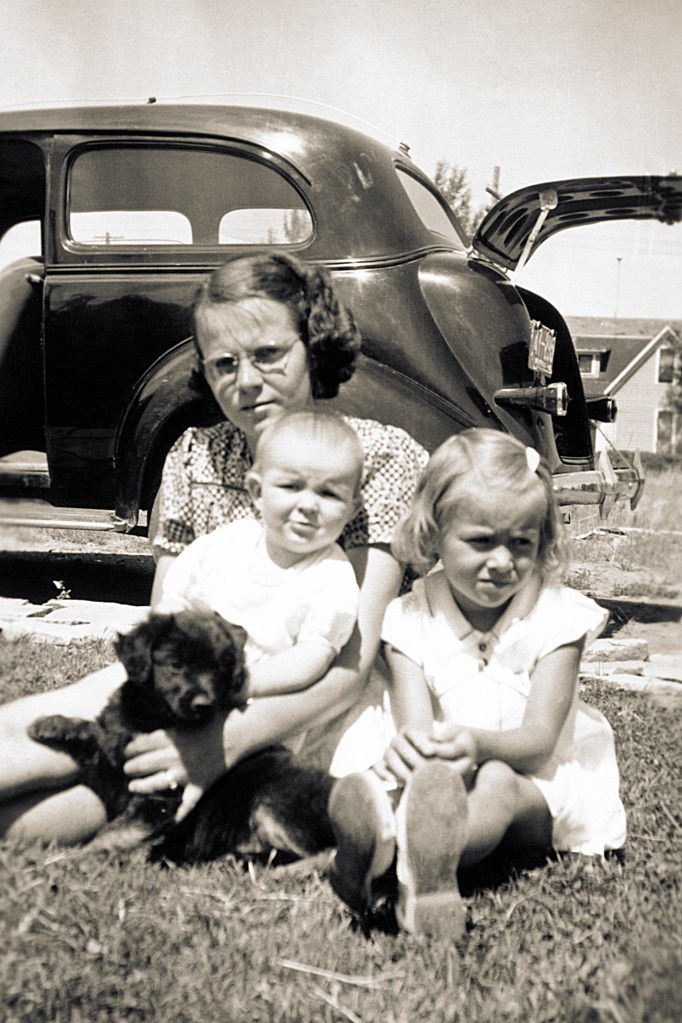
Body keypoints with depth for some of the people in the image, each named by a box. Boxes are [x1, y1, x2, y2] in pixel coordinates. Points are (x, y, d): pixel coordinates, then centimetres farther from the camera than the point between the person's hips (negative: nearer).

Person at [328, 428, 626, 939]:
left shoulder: (556, 615, -6)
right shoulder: (409, 621, -3)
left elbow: (539, 738, -13)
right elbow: (416, 728, -14)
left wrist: (481, 744, -38)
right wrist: (409, 748, -42)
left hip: (541, 787, -2)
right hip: (447, 775, 2)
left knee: (497, 782, -35)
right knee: (405, 775, -30)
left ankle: (399, 864, -62)